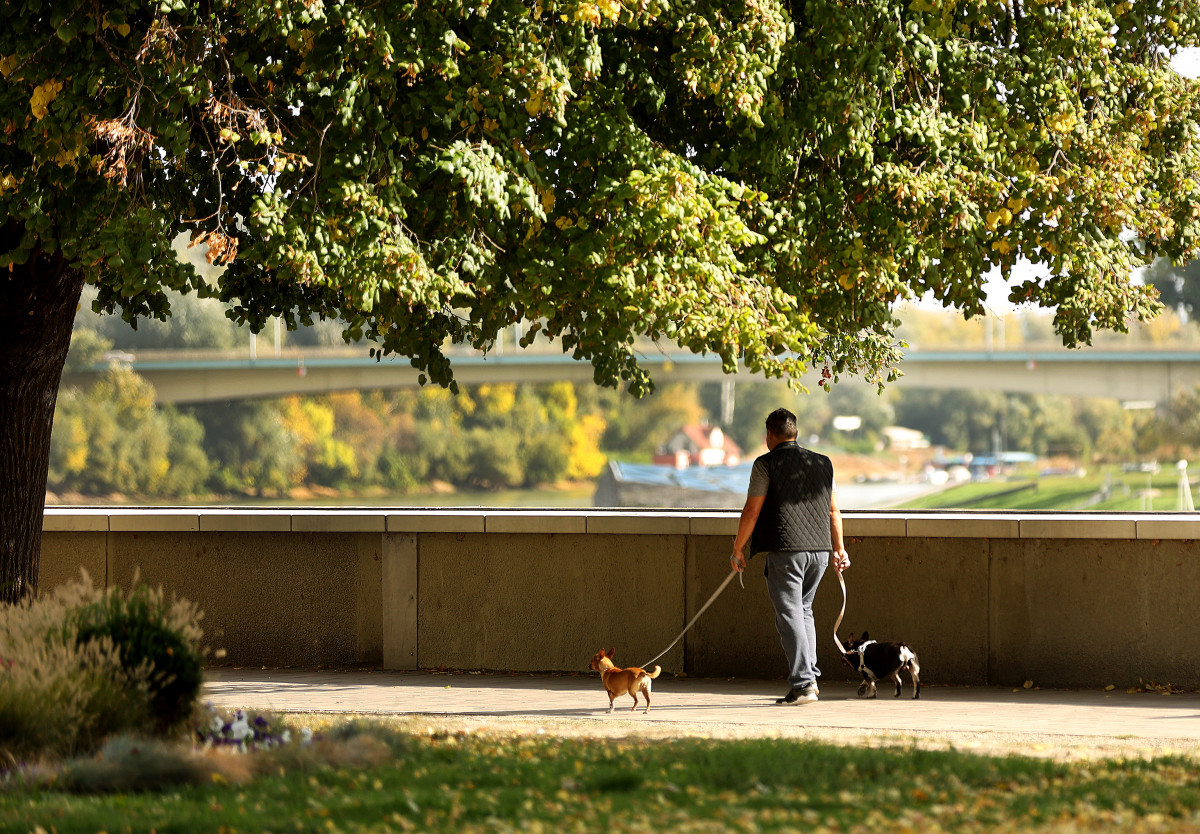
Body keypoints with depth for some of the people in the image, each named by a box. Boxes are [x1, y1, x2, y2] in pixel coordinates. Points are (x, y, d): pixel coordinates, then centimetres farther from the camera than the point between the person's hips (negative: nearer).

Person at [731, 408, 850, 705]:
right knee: (803, 610, 21)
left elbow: (752, 511, -6)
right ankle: (810, 674, 16)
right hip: (819, 548, 6)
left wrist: (737, 549, 3)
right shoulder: (823, 464, 12)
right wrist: (839, 549, 22)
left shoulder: (766, 465, -5)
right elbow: (833, 511, 15)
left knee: (790, 615, -3)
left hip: (785, 551, -6)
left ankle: (803, 683, -9)